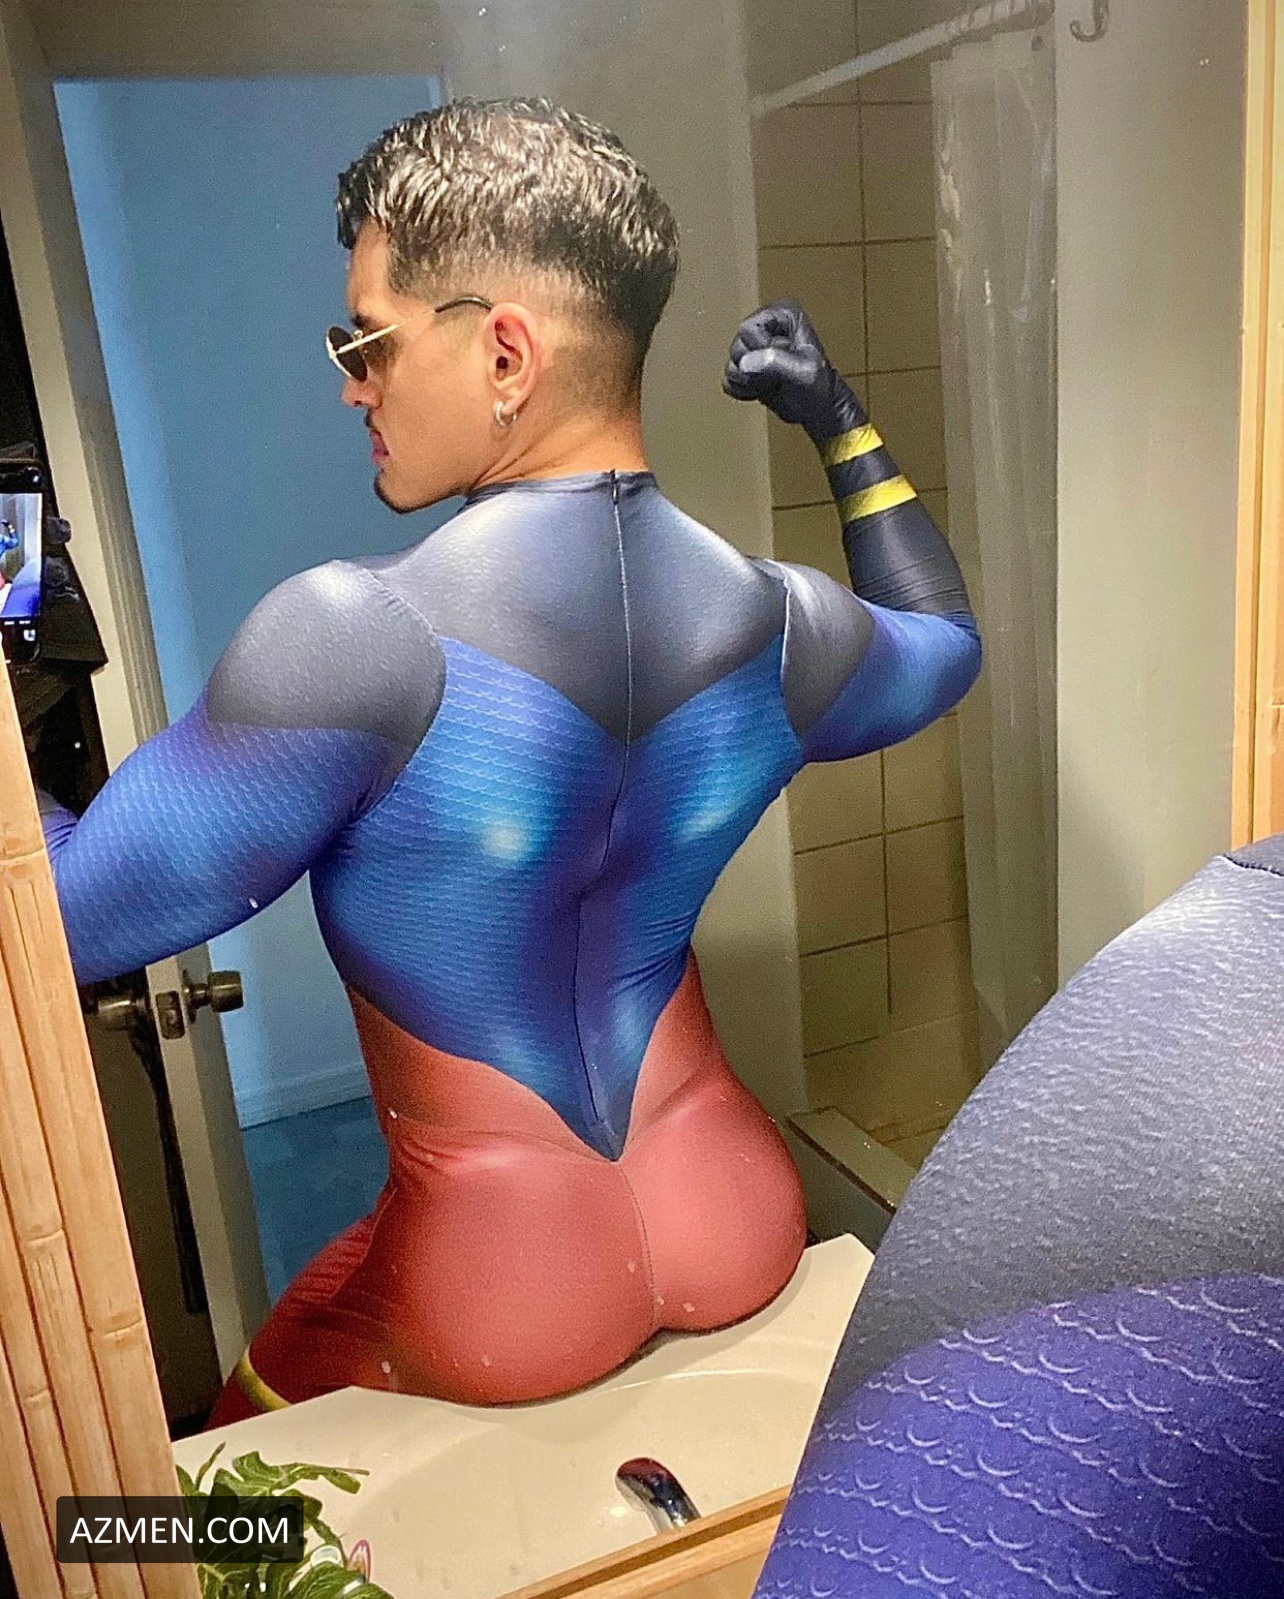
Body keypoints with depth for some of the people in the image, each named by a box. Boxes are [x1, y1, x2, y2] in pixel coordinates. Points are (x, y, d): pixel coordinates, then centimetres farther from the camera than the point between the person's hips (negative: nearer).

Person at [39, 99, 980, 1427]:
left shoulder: (359, 642, -28)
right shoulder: (777, 624, -9)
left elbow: (67, 915, -20)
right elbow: (943, 642, 15)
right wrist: (842, 422, 18)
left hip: (506, 1297, -4)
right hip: (735, 1225, 5)